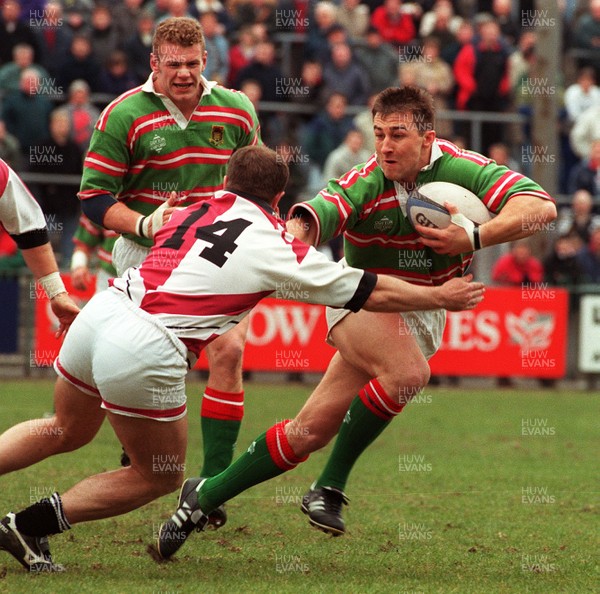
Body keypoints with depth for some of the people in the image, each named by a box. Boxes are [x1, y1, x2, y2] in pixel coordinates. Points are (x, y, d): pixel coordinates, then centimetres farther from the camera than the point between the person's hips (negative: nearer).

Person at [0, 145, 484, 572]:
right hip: (146, 353, -6)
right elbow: (374, 292, 12)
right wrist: (440, 297, 26)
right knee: (161, 478, 14)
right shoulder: (278, 248, 3)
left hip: (101, 310, 6)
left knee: (68, 432, 31)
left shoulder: (197, 210, 15)